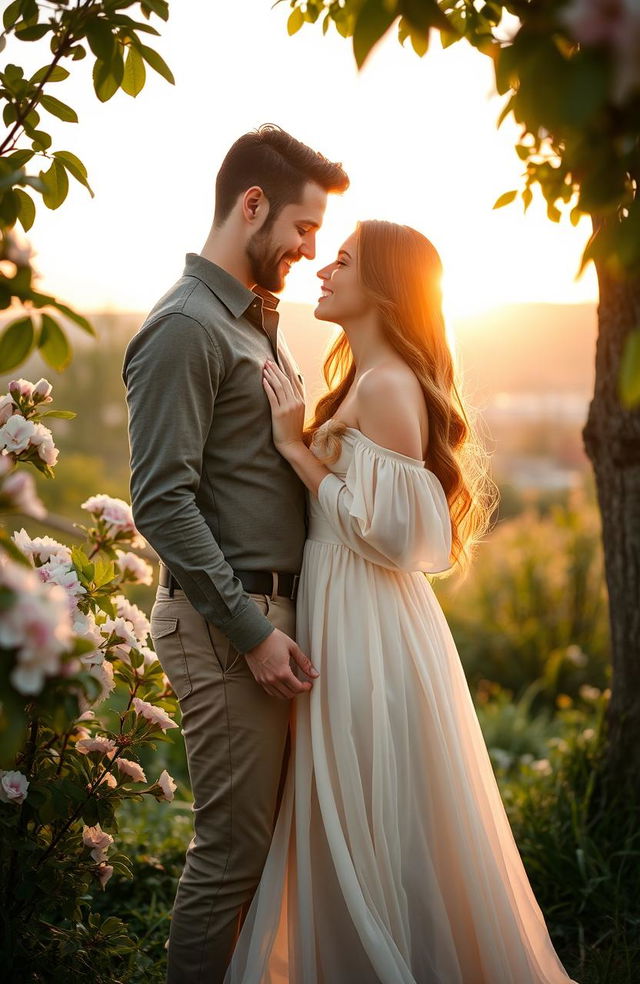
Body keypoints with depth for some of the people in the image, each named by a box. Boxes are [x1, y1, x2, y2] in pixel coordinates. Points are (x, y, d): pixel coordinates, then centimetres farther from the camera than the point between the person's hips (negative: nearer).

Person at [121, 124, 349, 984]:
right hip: (225, 621, -9)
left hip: (274, 610, 9)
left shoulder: (258, 320, 18)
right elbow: (162, 502, -18)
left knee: (277, 833, 15)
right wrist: (251, 630, -18)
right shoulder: (184, 328, -12)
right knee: (234, 848, -2)